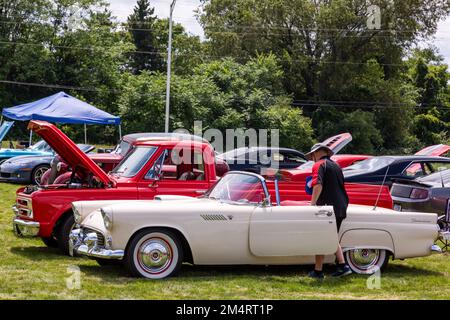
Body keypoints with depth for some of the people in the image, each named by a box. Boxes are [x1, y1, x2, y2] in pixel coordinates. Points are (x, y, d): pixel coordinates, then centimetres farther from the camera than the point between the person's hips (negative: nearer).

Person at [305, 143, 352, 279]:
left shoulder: (319, 165, -7)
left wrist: (312, 204, -25)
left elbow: (318, 185, -23)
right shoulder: (335, 165, 20)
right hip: (341, 207, 8)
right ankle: (342, 266, 8)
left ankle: (318, 271, 0)